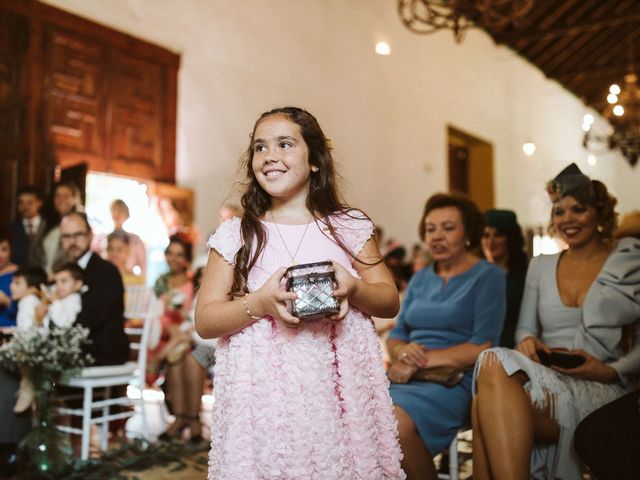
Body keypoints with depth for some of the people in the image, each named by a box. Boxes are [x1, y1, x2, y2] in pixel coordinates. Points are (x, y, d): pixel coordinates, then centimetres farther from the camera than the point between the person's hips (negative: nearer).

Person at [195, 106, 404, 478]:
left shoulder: (350, 227, 6)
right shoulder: (235, 235, 4)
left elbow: (390, 301, 9)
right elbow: (204, 321, 2)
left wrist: (354, 287, -12)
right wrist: (260, 303, -15)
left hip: (339, 388, 1)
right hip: (264, 395, 0)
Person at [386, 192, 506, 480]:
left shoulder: (487, 276, 2)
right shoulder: (420, 279, 20)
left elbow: (482, 347, -9)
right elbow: (395, 337, 18)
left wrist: (421, 361, -14)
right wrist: (403, 353, -6)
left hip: (454, 379, -5)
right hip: (406, 377, 5)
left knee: (396, 421, -34)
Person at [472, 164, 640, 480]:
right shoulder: (540, 266, 21)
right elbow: (525, 328, 21)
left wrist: (611, 371, -13)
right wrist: (527, 341, -3)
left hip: (600, 392, -4)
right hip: (544, 379, 4)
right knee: (495, 363, -35)